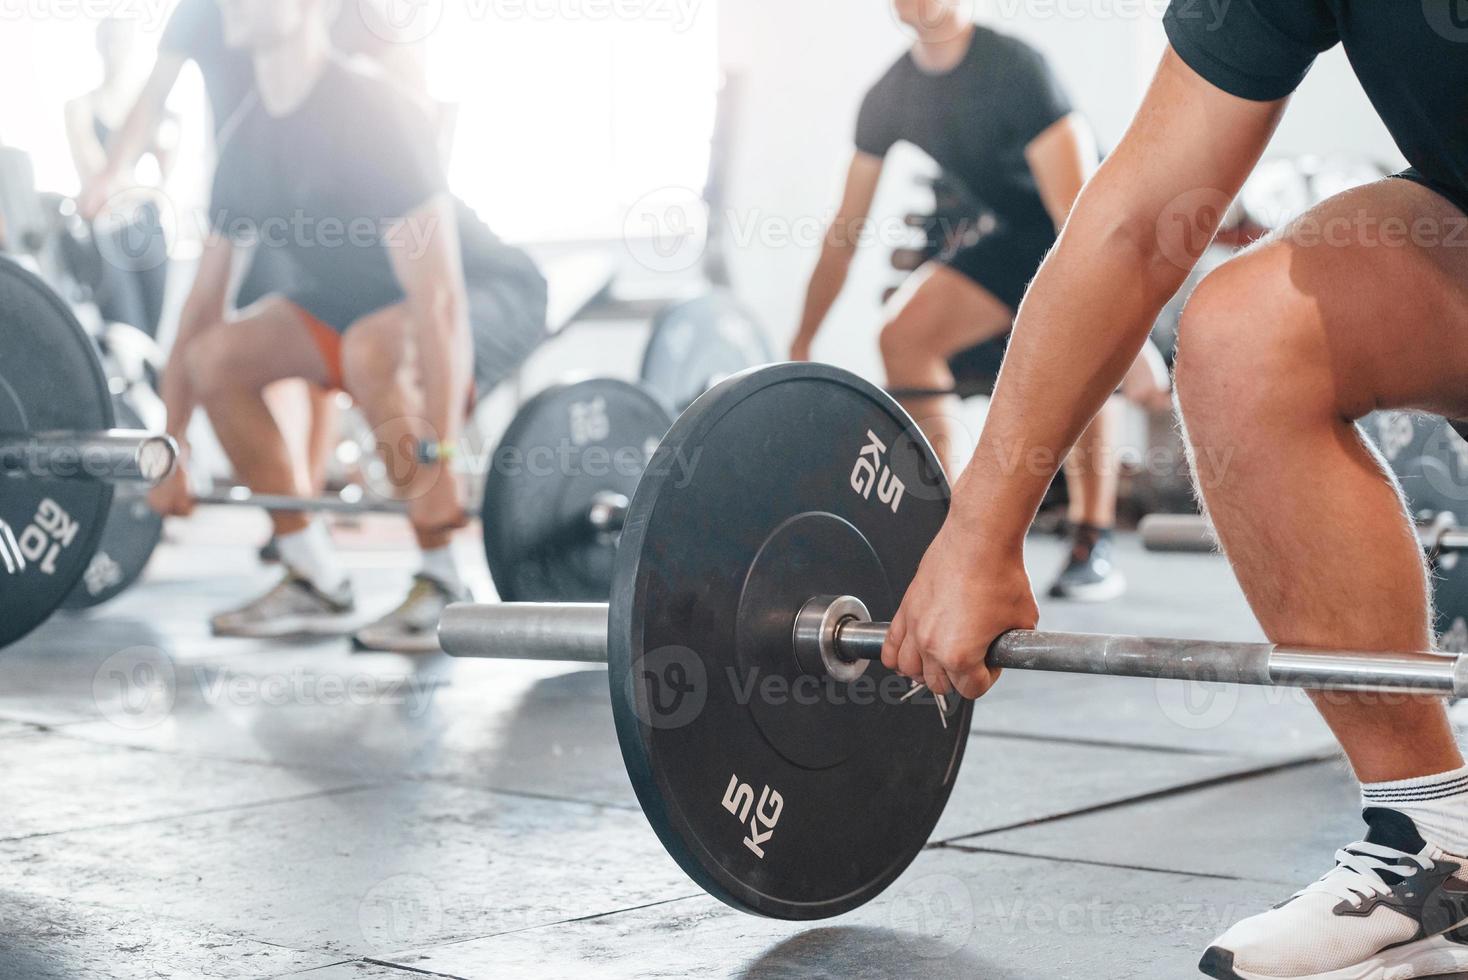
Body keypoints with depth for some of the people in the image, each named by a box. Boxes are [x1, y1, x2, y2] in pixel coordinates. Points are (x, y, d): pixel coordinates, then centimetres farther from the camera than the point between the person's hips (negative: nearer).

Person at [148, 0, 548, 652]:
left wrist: (440, 460, -40)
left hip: (490, 300, -8)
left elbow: (438, 299, -35)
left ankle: (442, 586, -21)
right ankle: (315, 580, 1)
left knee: (372, 350, -38)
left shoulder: (370, 115, -28)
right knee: (216, 356, -9)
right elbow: (203, 304, 2)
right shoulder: (248, 138, -3)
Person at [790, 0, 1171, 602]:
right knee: (904, 331, -12)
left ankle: (1093, 545, -28)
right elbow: (845, 231, 1)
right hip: (1015, 238, 7)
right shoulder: (889, 98, -7)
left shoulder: (1013, 67, -28)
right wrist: (799, 349, 1)